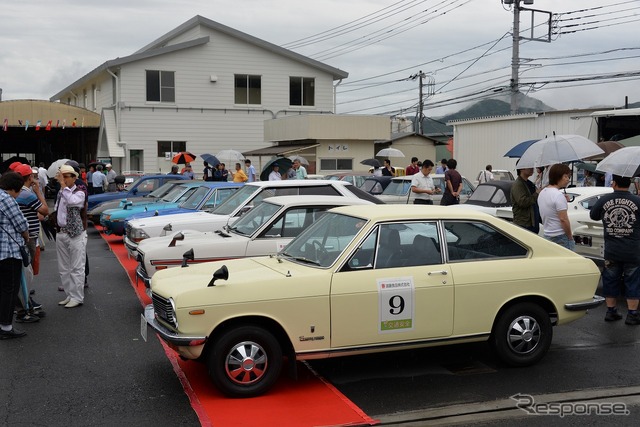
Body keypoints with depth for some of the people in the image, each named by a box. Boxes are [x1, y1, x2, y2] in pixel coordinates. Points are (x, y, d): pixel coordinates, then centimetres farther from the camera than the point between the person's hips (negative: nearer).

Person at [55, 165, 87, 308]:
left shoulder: (79, 193, -8)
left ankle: (77, 298, 3)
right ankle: (69, 295, 22)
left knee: (77, 268, -2)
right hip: (61, 233, 8)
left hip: (76, 234, -8)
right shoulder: (60, 192, 13)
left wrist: (63, 185, -24)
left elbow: (71, 201, -30)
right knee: (63, 269, 12)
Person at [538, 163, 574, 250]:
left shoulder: (542, 193, 10)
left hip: (547, 236, 9)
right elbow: (563, 219, -20)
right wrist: (570, 237, -10)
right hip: (561, 237, -9)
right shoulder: (558, 195, -17)